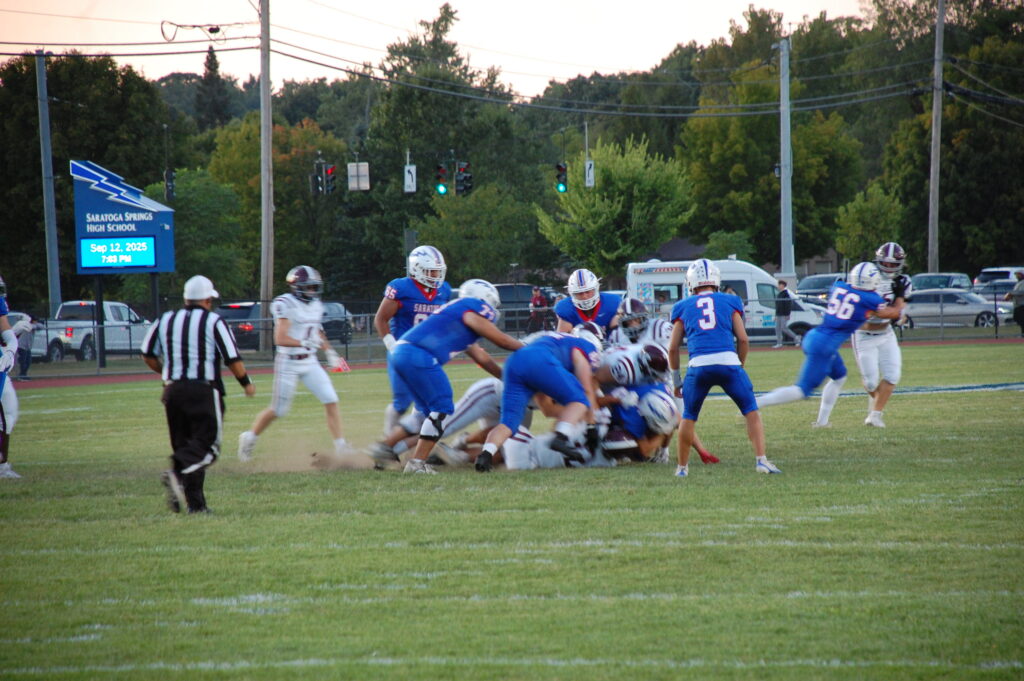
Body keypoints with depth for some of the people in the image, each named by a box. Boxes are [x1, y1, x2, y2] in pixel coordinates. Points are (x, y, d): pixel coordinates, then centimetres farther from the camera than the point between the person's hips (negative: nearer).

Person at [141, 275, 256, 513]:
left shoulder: (166, 320, 9)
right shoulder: (213, 322, -3)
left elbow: (148, 355, 10)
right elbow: (232, 358, -5)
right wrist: (246, 383, 11)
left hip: (173, 390, 5)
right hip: (204, 391, -5)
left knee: (184, 445, 12)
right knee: (208, 443, -3)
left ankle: (195, 503, 6)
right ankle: (178, 473, -31)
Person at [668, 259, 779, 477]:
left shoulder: (683, 307, 19)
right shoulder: (730, 302, 18)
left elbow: (673, 348, 17)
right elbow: (743, 339, 11)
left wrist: (676, 379, 26)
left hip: (699, 365, 1)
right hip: (728, 361, -1)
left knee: (689, 417, 18)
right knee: (751, 412, 11)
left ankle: (682, 467, 23)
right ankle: (761, 460, 1)